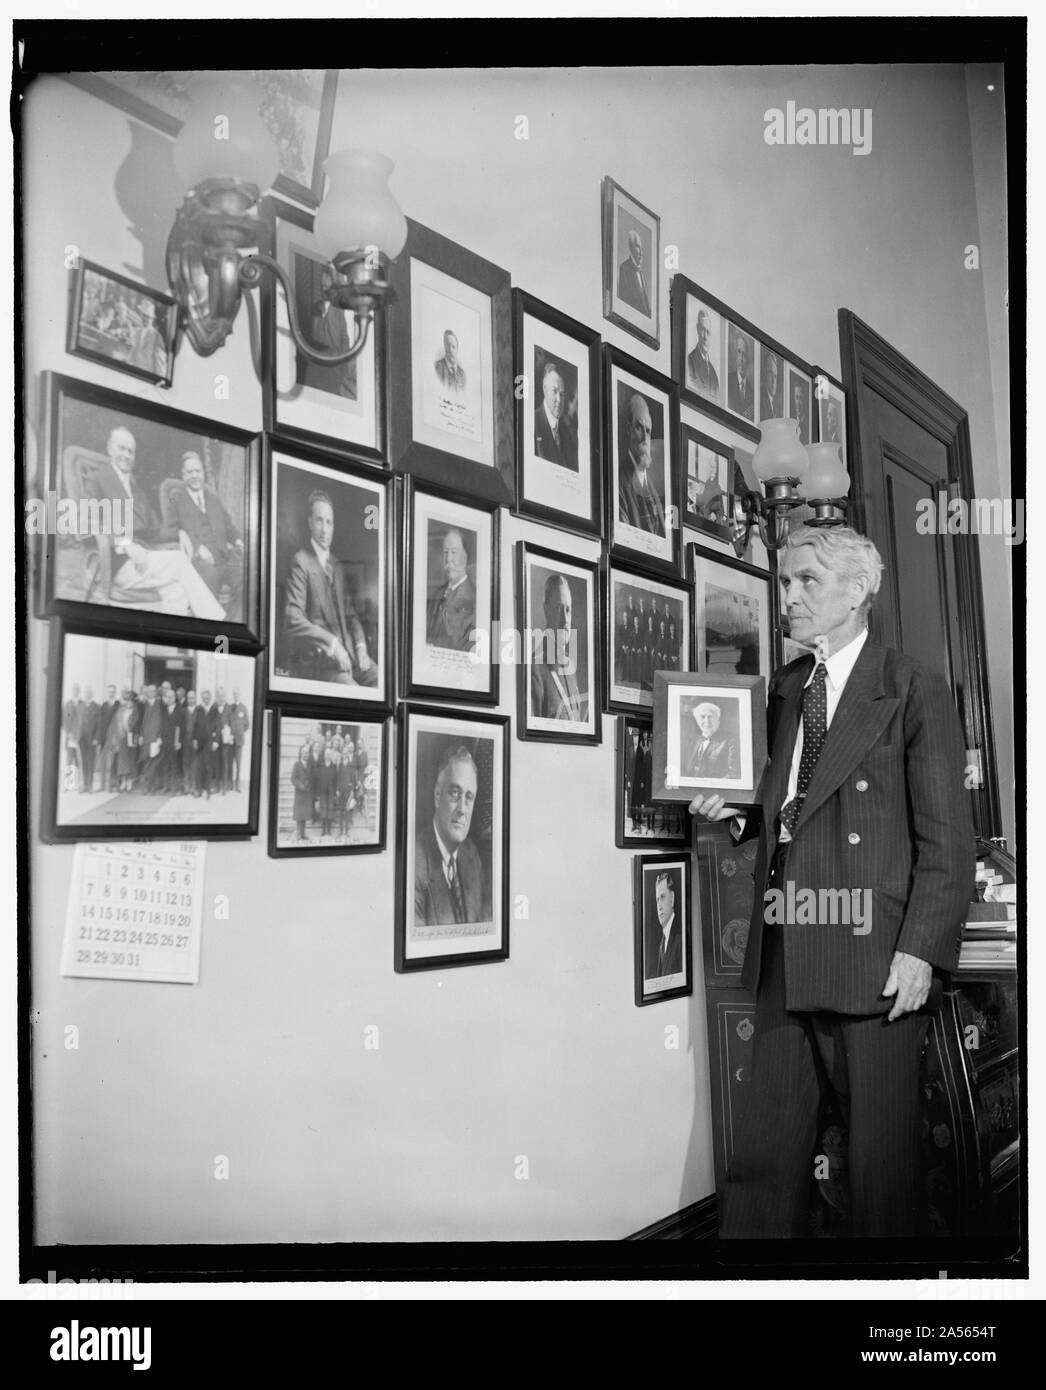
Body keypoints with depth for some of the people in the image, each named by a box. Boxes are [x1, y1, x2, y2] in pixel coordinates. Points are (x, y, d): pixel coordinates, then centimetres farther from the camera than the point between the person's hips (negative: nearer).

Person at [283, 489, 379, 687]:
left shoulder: (336, 564, 22)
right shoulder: (301, 562, -3)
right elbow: (292, 620, -13)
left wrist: (360, 645, 4)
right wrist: (331, 643, -19)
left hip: (347, 651, 7)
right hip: (315, 657, -7)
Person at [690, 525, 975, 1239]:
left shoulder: (915, 690, -3)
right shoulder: (785, 687, 16)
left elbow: (948, 839, -7)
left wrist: (921, 949, -14)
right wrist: (734, 807, 4)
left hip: (874, 957, -6)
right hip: (785, 956, 6)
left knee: (883, 1151, 2)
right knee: (763, 1156, 9)